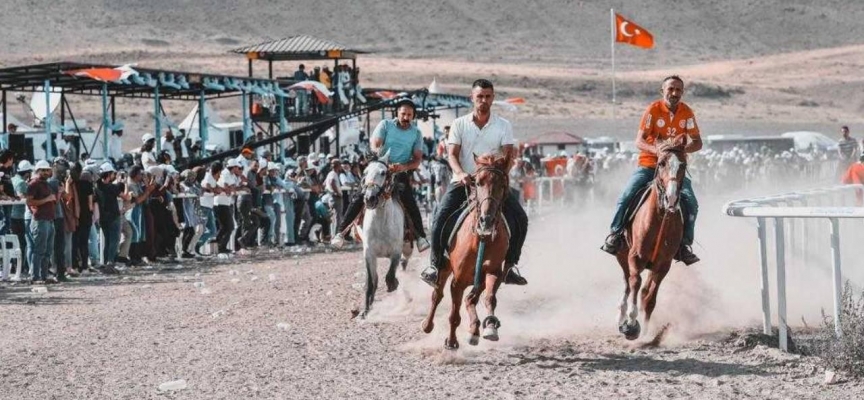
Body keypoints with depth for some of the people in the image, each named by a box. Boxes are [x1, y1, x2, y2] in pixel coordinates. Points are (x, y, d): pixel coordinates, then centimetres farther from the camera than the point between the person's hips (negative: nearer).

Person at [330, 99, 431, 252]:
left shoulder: (416, 133, 4)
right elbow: (375, 145, -11)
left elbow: (417, 159, 0)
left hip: (401, 172, 0)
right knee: (358, 197, -14)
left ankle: (420, 236, -20)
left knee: (409, 200, -24)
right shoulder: (385, 125, 1)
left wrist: (403, 167, -21)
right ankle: (341, 232, -8)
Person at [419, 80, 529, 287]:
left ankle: (510, 266, -1)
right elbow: (452, 154, -4)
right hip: (463, 182, -1)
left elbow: (508, 154, -6)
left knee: (520, 219, -14)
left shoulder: (504, 126, 5)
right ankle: (434, 265, -9)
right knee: (441, 219, -20)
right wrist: (460, 173, -25)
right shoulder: (459, 124, 5)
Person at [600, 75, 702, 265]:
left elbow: (697, 142, -3)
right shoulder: (653, 110, -9)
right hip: (649, 165, -2)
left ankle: (685, 244, -4)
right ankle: (615, 234, -3)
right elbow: (639, 141, -14)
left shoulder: (687, 113, -1)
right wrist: (656, 149, -34)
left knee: (691, 203, -16)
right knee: (625, 196, -19)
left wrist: (682, 149, -25)